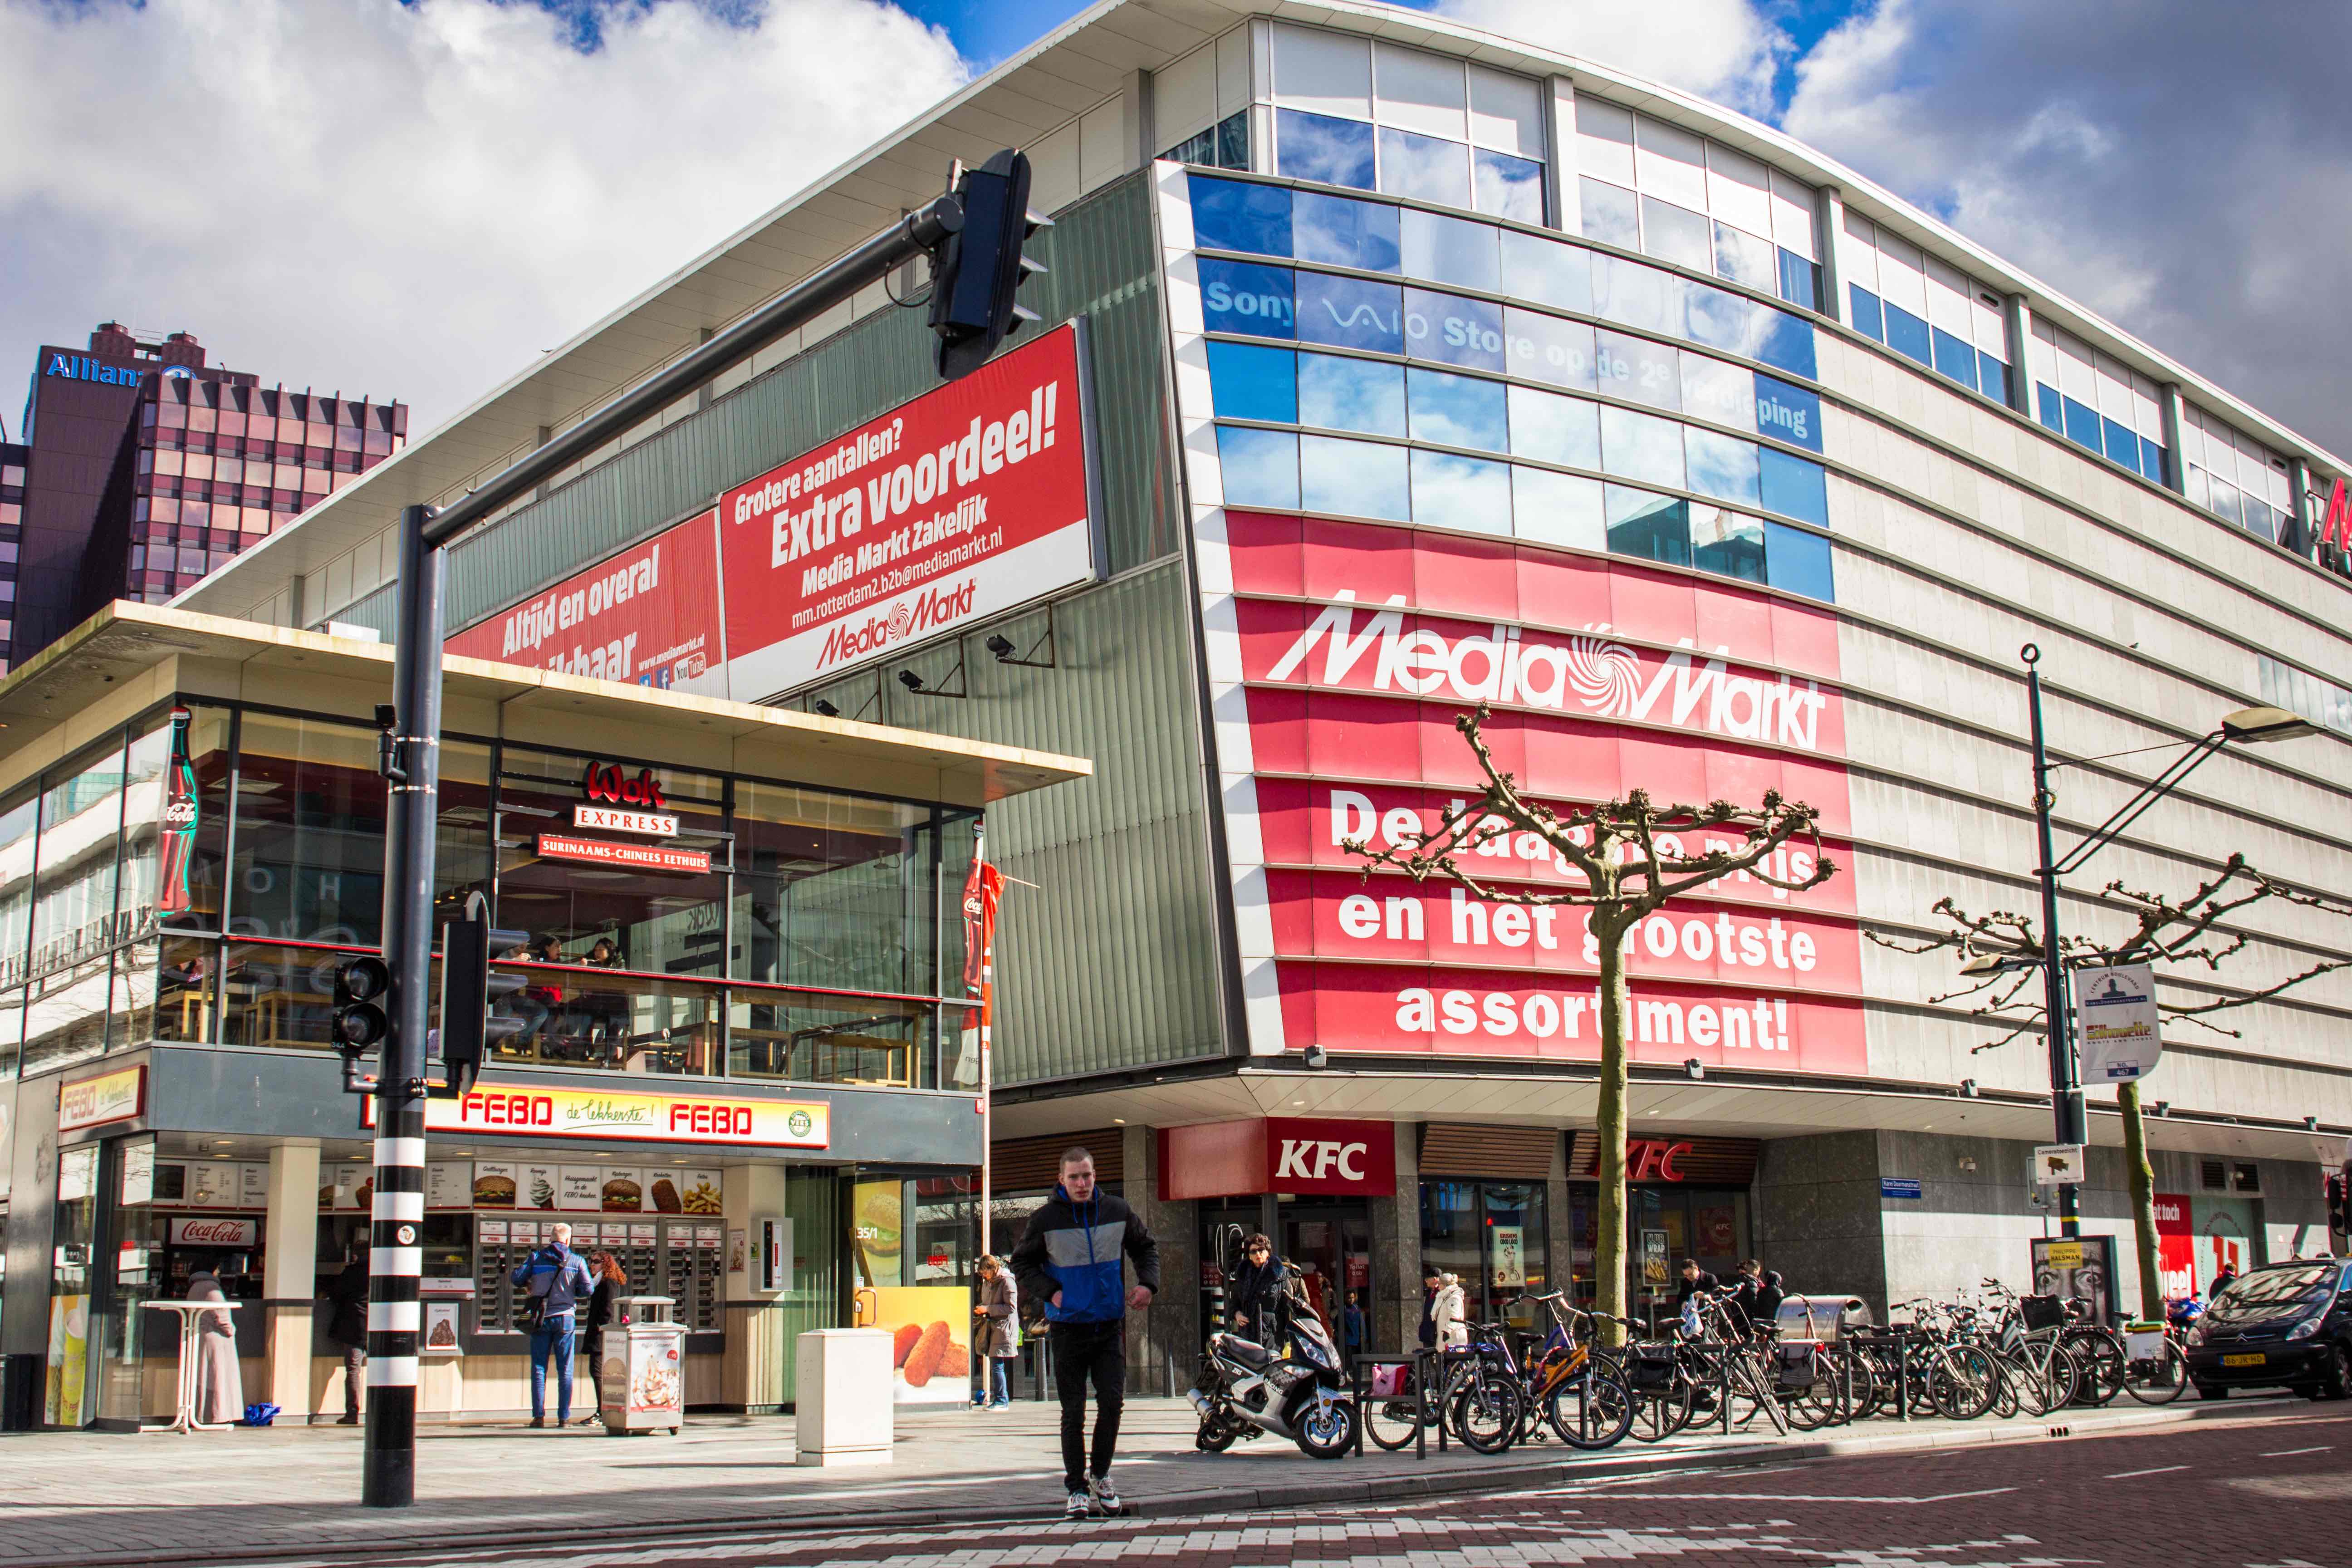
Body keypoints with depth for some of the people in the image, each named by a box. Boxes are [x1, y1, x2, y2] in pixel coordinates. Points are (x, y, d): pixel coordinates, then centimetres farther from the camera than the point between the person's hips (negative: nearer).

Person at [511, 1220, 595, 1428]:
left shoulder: (537, 1256, 1)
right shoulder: (576, 1261, -1)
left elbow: (516, 1277, -1)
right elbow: (588, 1289, -3)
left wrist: (530, 1286, 19)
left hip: (541, 1318, 1)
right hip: (564, 1317, 0)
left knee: (539, 1369, 6)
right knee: (565, 1371, 5)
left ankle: (538, 1416, 1)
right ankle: (564, 1417, 2)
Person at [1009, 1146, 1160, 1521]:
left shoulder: (1117, 1211, 2)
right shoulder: (1045, 1219, -6)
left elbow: (1146, 1248, 17)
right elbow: (1022, 1264, 4)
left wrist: (1147, 1283, 1)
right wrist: (1050, 1292, -10)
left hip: (1110, 1324, 2)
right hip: (1068, 1326, -2)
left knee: (1112, 1402, -2)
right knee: (1073, 1412, 2)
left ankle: (1100, 1476, 18)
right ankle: (1077, 1489, 12)